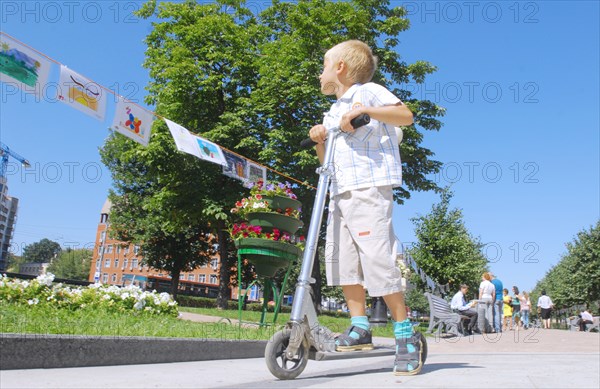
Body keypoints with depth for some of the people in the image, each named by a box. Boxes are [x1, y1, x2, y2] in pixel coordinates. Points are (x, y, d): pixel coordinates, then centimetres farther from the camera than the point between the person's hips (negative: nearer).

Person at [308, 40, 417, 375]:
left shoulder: (368, 91, 5)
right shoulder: (332, 113, 26)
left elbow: (406, 115, -10)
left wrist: (363, 109, -18)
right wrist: (319, 141, 8)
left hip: (370, 188, -8)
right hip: (340, 193, 9)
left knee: (377, 258, -13)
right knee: (340, 257, 1)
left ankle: (406, 335, -1)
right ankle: (360, 329, 10)